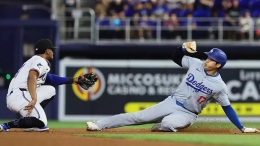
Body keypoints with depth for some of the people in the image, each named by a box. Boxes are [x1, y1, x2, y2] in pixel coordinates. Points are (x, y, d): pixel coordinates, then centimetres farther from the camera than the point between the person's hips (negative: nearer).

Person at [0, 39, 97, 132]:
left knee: (50, 90, 21)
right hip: (20, 96, -10)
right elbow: (32, 77, -23)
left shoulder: (36, 60, 27)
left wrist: (73, 80, 30)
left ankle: (29, 123, 5)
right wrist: (34, 99, -36)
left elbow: (51, 79, 30)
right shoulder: (41, 61, -4)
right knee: (41, 122, -19)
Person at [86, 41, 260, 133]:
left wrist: (242, 128, -7)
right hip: (172, 102, 3)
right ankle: (99, 124, -9)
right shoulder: (196, 64, -2)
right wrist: (184, 47, -16)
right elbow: (175, 57, 7)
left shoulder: (219, 86, -11)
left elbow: (227, 107, -5)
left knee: (168, 123, -38)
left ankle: (162, 127, -3)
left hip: (187, 114, -3)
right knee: (138, 117, -6)